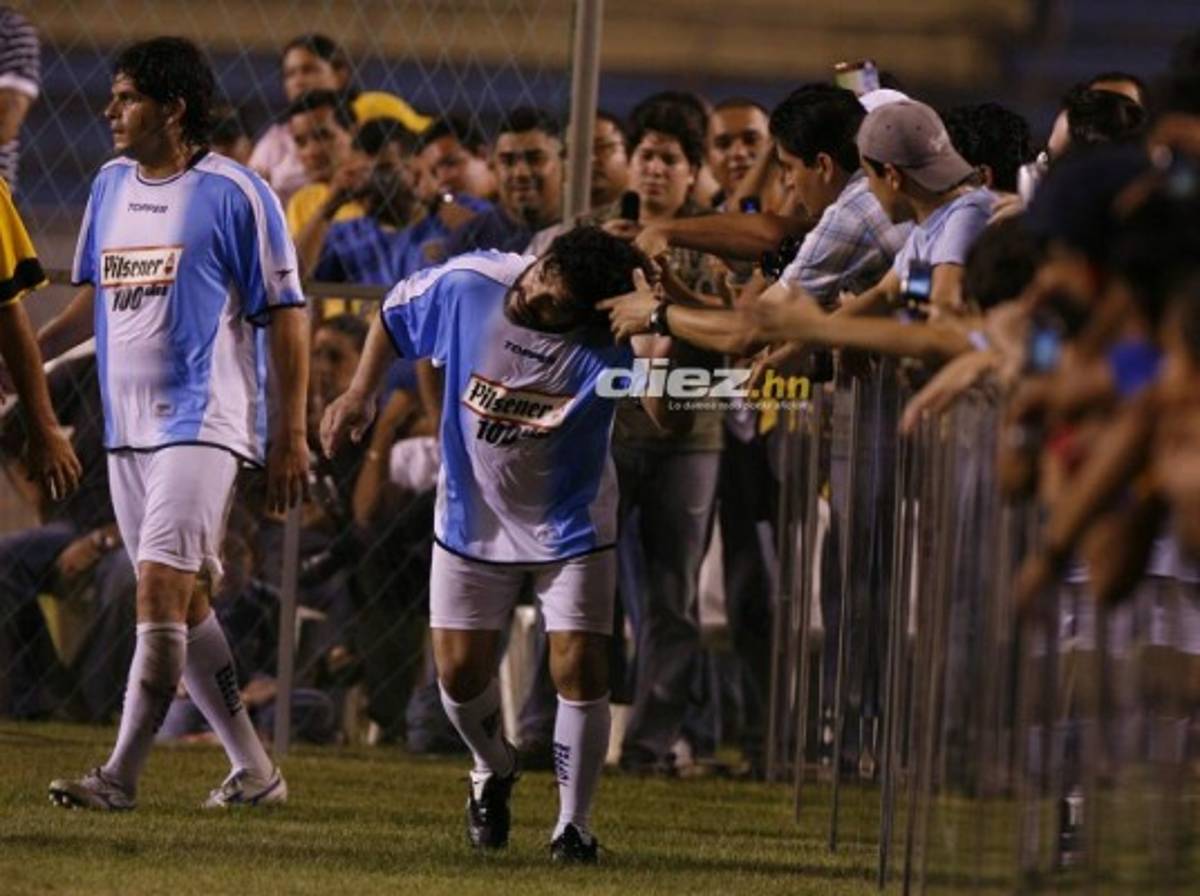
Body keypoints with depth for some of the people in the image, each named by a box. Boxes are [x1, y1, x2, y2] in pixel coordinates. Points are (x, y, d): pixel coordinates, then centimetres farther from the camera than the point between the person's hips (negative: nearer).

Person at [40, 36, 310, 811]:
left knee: (162, 589, -16)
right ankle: (254, 769, 20)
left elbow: (285, 315, -6)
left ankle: (122, 775, -18)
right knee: (184, 604, 10)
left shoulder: (235, 193, -8)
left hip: (203, 421, -8)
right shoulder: (111, 186, 12)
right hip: (128, 425, 8)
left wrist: (290, 436, -9)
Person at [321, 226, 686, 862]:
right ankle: (493, 772, 38)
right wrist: (359, 395, -2)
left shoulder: (607, 341, -28)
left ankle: (574, 824, 7)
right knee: (460, 672, 5)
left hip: (570, 524, -2)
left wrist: (658, 334, -52)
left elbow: (671, 418, -39)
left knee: (579, 669, -10)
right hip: (473, 517, 2)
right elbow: (394, 315, 0)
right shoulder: (467, 285, -21)